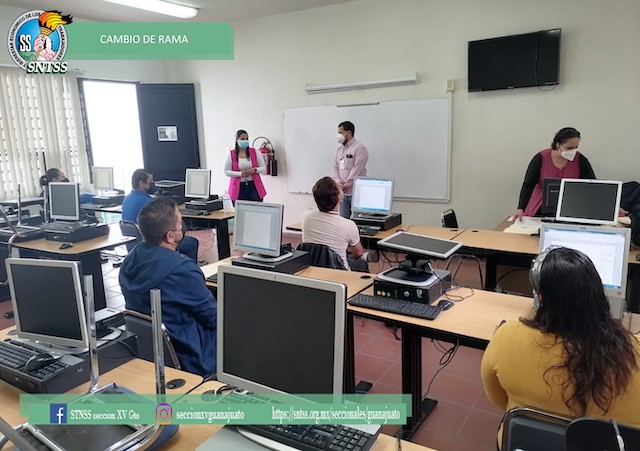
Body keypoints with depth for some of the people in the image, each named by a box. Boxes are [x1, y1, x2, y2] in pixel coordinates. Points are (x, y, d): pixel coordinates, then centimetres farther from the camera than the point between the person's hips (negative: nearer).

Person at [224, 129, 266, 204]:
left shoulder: (255, 152, 5)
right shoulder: (231, 154, 1)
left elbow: (264, 168, 7)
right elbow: (227, 171, 0)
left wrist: (254, 170, -13)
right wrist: (240, 174, -13)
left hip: (254, 186, 1)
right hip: (238, 188, -1)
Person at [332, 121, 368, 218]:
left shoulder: (360, 148, -8)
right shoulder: (339, 148, 17)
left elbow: (357, 170, -15)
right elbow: (335, 167, 15)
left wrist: (346, 185, -14)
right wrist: (338, 181, -3)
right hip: (343, 192, 7)